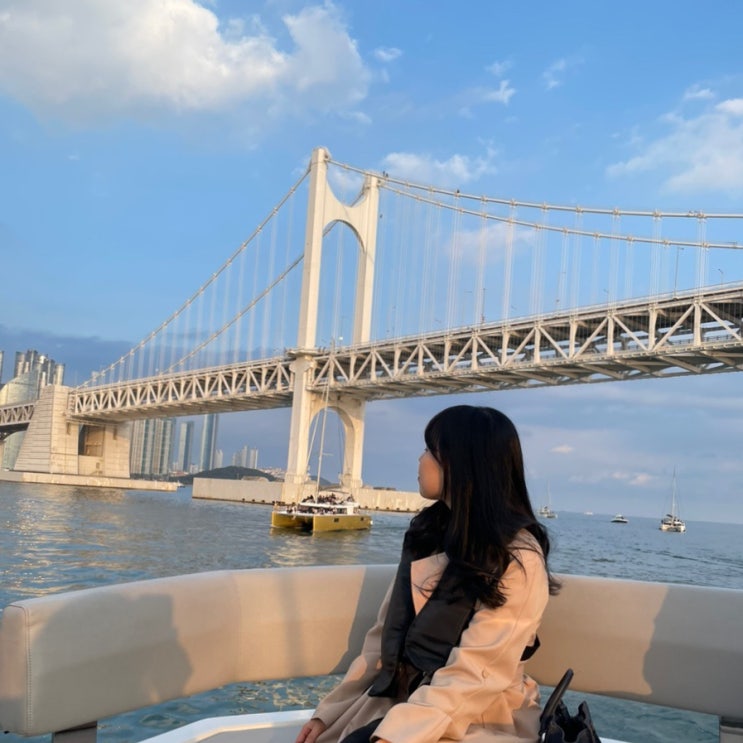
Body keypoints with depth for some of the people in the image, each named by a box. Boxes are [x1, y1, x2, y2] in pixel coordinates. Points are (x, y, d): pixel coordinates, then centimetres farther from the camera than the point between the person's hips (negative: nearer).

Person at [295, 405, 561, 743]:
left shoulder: (518, 557, -13)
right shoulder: (428, 533, 9)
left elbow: (474, 675, -19)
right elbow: (385, 636, 10)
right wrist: (328, 712, 5)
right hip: (399, 702, 7)